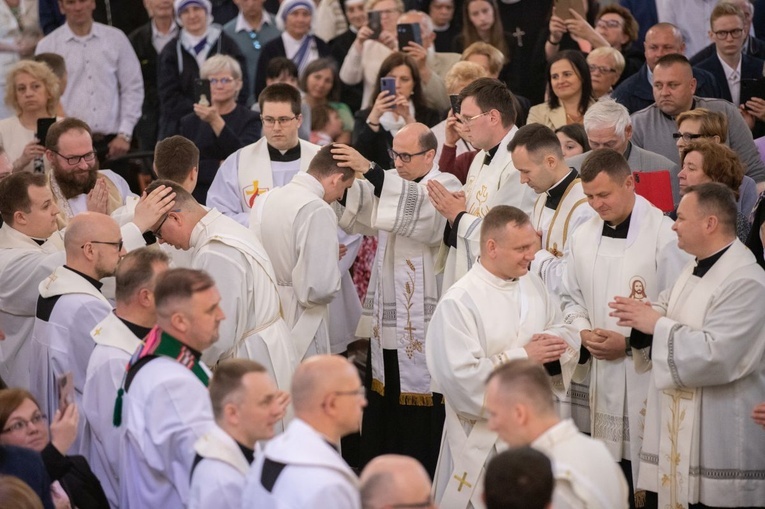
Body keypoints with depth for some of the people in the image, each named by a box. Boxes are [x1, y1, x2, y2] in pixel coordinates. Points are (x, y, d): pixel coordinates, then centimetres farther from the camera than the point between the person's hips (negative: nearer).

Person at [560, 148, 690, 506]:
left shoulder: (666, 236, -12)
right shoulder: (583, 237, 8)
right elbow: (572, 298, 19)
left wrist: (631, 343, -13)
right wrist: (583, 331, -1)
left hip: (648, 374, -5)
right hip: (603, 377, 5)